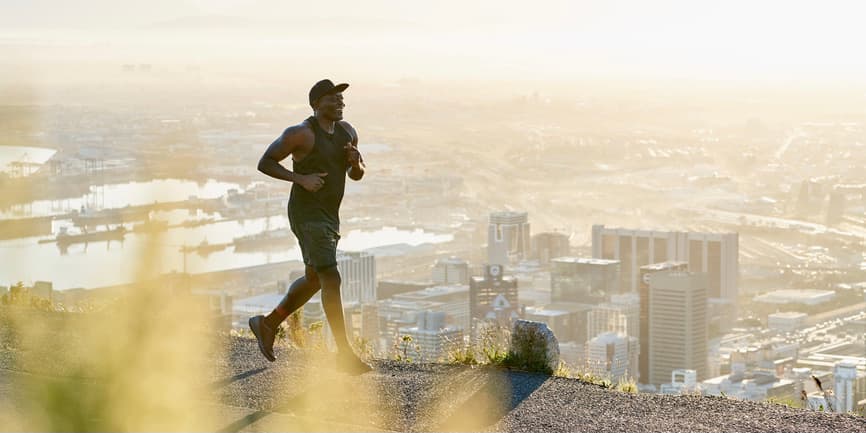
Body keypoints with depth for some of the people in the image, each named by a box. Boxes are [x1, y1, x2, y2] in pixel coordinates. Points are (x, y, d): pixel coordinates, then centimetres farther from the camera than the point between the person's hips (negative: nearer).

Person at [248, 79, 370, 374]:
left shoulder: (347, 132, 7)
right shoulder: (301, 133, -15)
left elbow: (357, 175, 14)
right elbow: (264, 163, -9)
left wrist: (355, 161, -10)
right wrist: (300, 178, -22)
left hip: (329, 215, 9)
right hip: (307, 215, -9)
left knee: (314, 280, 20)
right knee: (332, 280, -13)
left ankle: (267, 324, 38)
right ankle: (345, 354, -10)